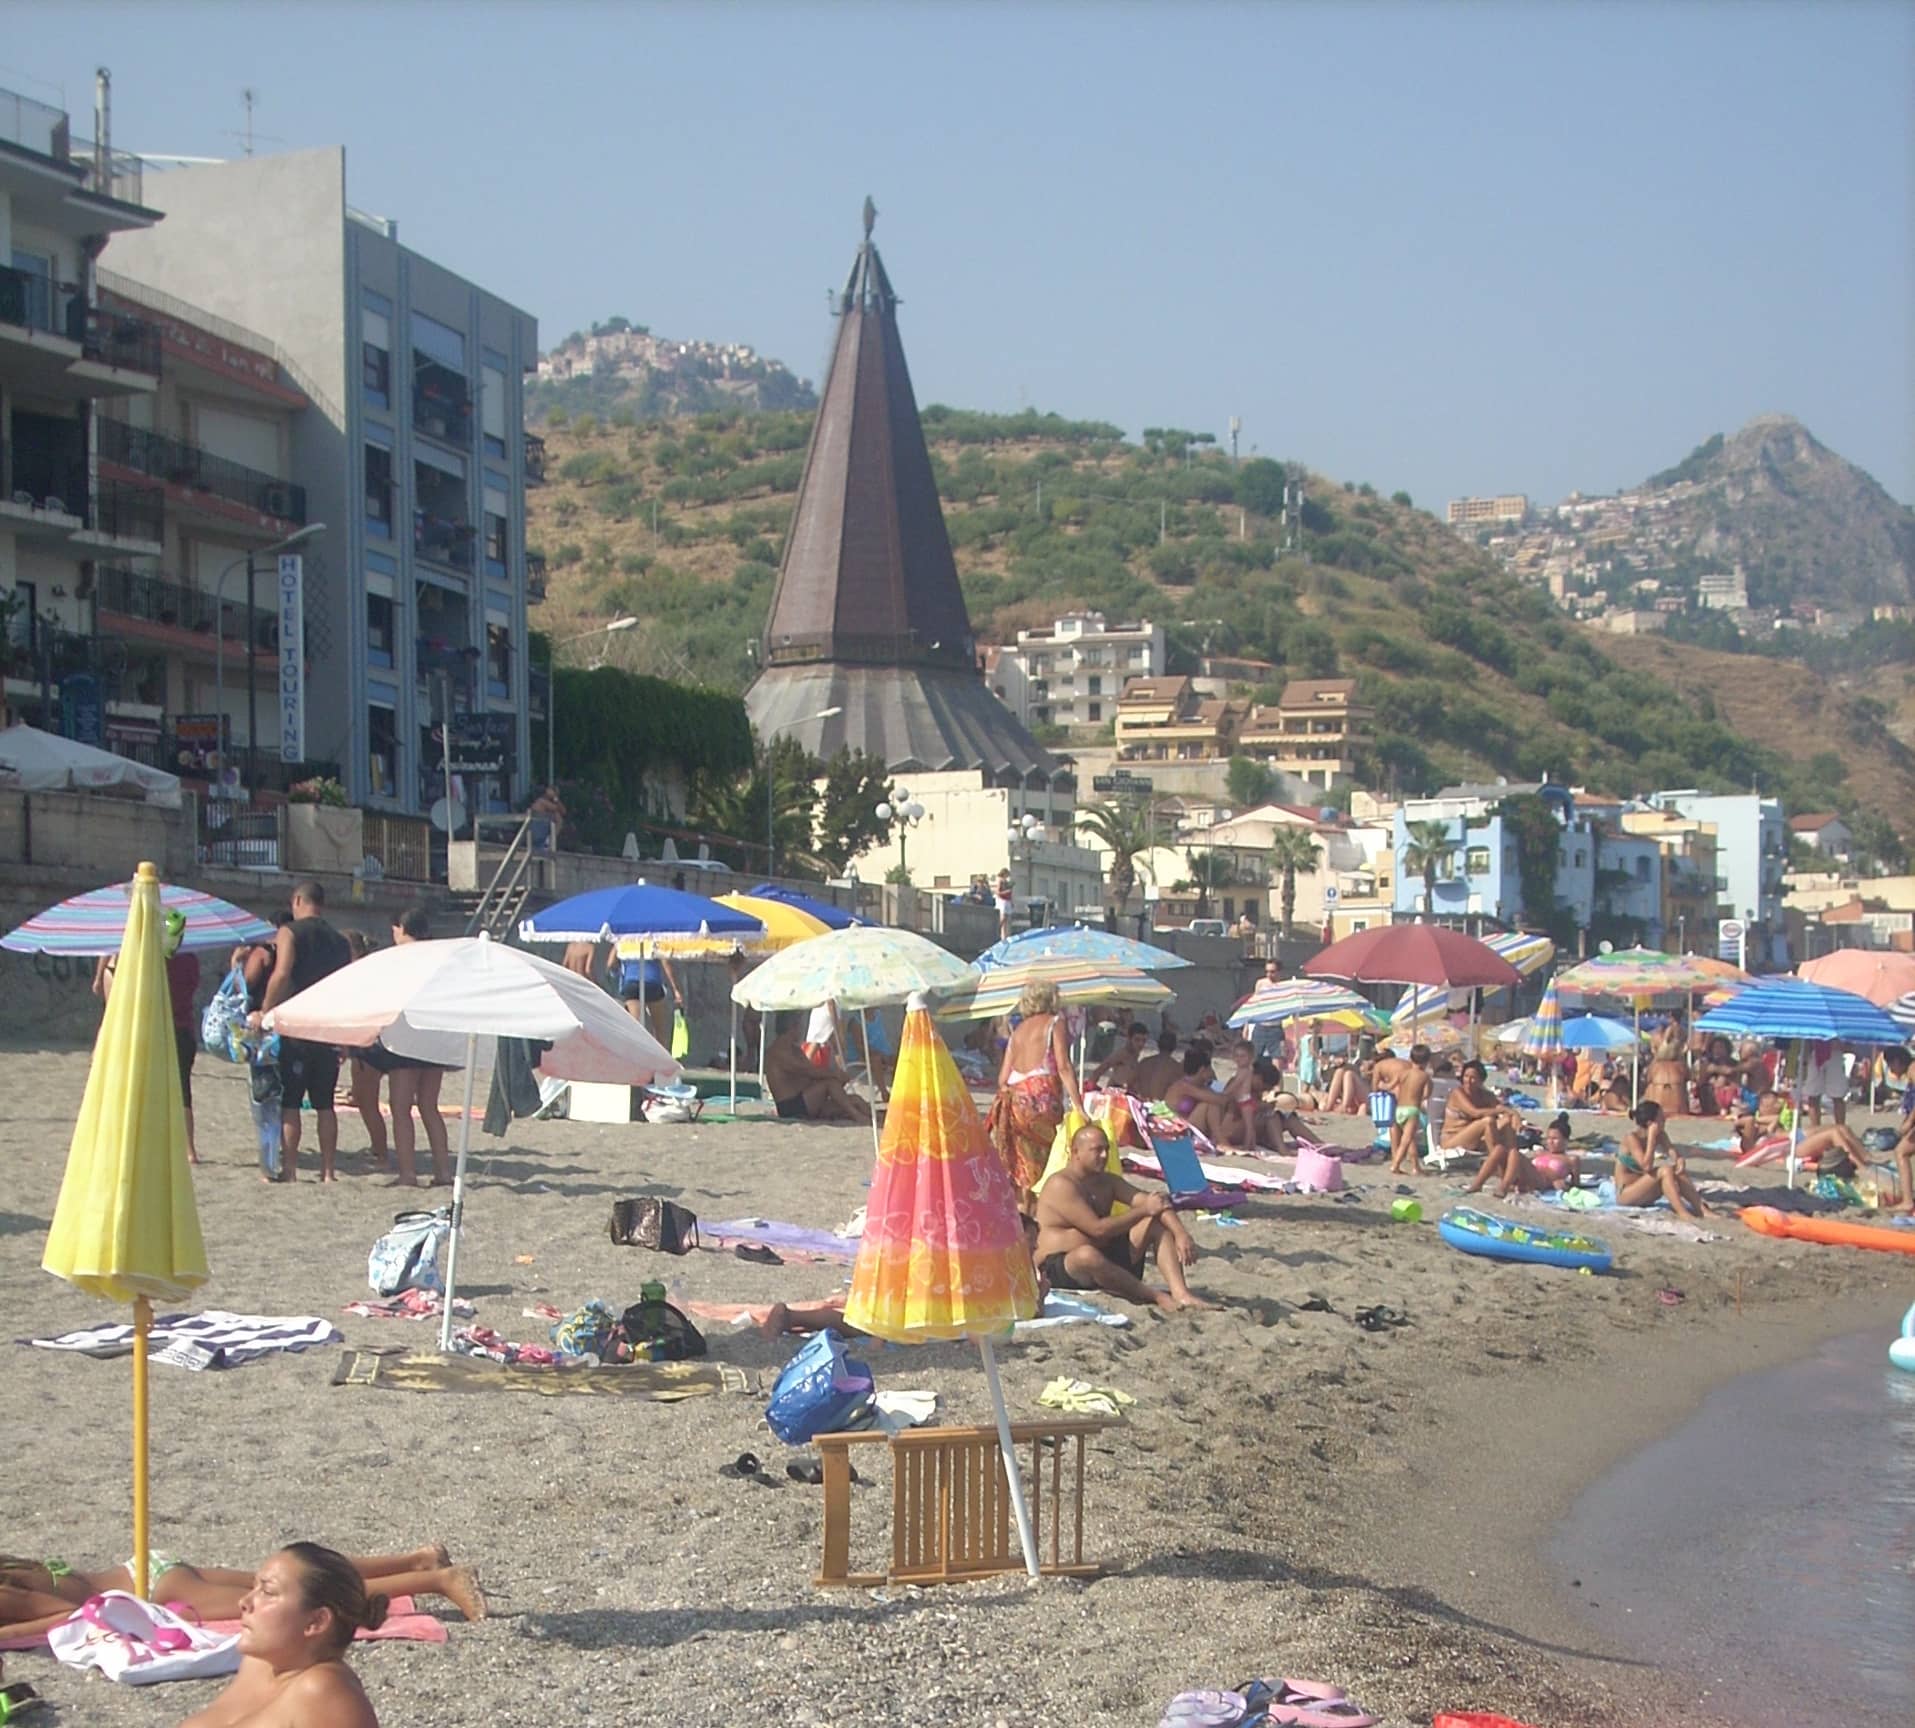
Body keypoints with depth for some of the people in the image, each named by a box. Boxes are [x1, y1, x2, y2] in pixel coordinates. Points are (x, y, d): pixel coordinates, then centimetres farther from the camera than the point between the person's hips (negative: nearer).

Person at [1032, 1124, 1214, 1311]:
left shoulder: (1108, 1182, 12)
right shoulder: (1061, 1185, -15)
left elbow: (1156, 1204, 2)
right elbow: (1097, 1229, -23)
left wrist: (1181, 1234, -16)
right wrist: (1144, 1210, -16)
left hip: (1107, 1259, 8)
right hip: (1060, 1271, -8)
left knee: (1158, 1224, -5)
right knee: (1087, 1255, -43)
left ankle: (1181, 1294, -27)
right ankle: (1158, 1297, -29)